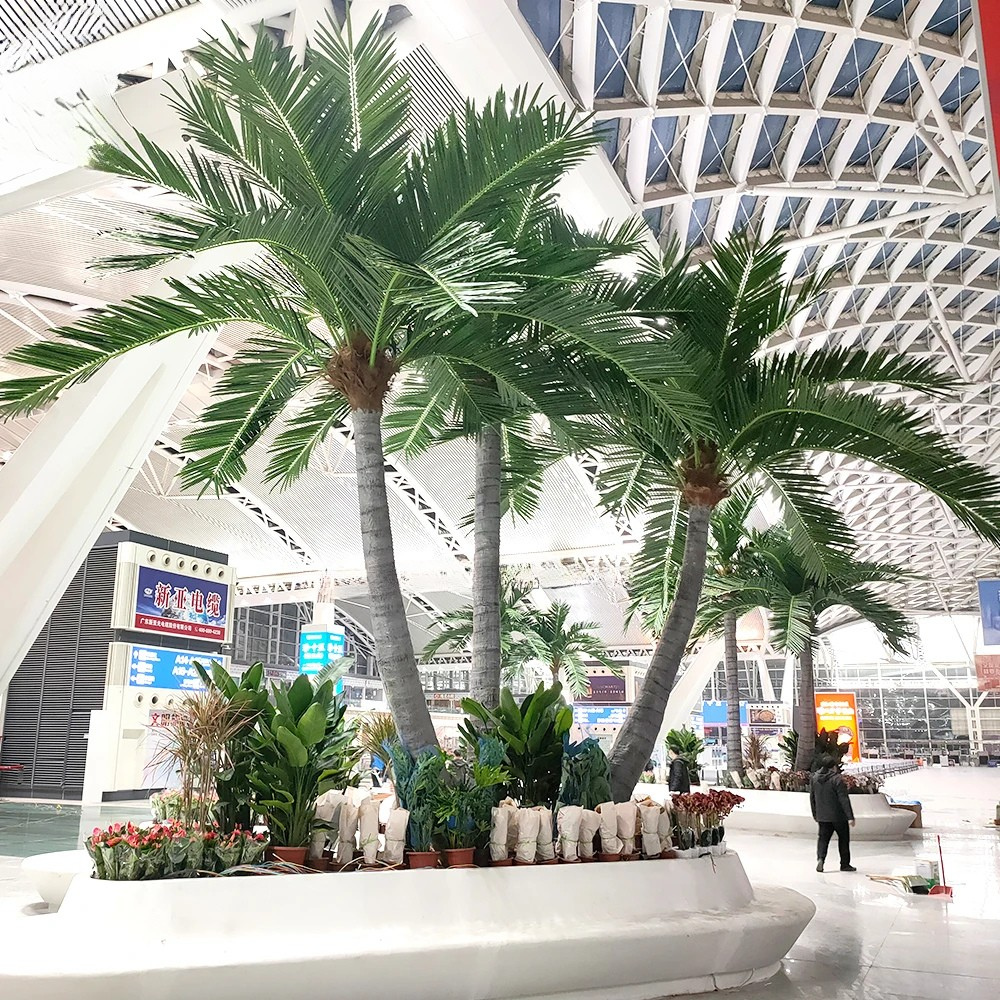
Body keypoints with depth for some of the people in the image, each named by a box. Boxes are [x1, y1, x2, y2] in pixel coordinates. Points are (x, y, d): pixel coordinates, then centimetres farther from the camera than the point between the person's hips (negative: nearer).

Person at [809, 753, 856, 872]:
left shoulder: (814, 778, 3)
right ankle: (845, 864, 19)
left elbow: (812, 798, 11)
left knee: (823, 838, 8)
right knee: (843, 839, 13)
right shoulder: (837, 779, -16)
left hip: (822, 816, 4)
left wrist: (815, 815, 21)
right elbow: (844, 799, -18)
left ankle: (820, 858, -15)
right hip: (839, 816, -4)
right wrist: (850, 817, -16)